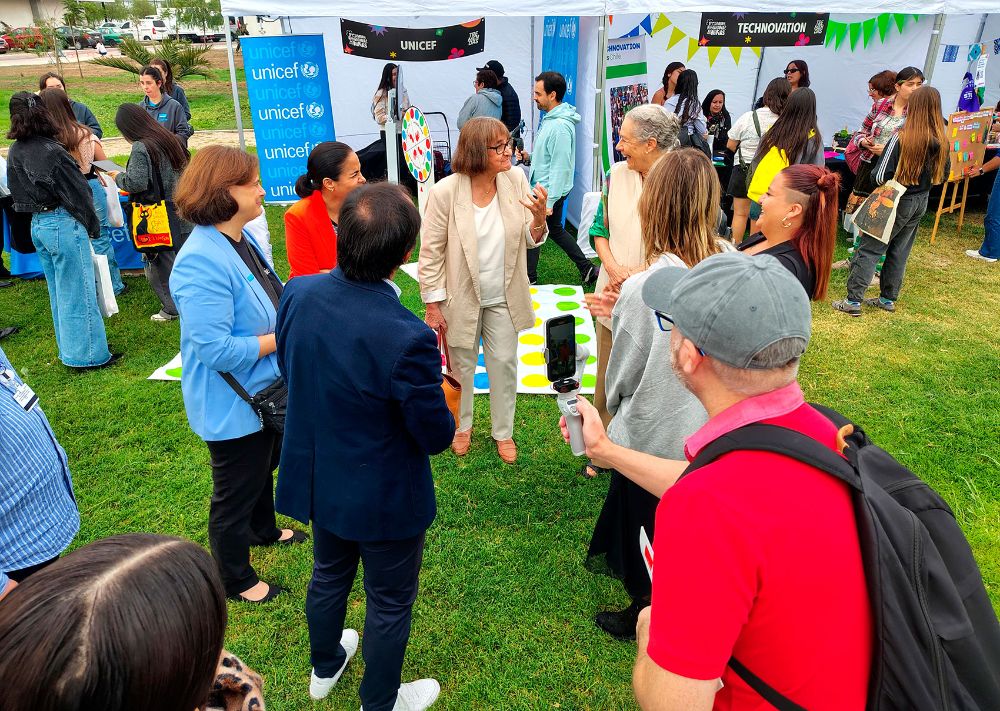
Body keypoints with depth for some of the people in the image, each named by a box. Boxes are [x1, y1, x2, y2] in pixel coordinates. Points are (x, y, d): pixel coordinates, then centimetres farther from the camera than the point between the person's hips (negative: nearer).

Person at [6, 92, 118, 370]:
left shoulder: (15, 152, 5)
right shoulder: (50, 151, -19)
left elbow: (16, 189, 12)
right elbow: (76, 192, -14)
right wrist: (93, 226, -2)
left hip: (36, 224, 8)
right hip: (63, 224, -8)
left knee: (58, 292, 18)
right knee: (78, 291, 0)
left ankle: (69, 348, 30)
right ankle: (88, 354, 7)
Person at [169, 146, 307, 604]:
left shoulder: (241, 239, -2)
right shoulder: (202, 263, -31)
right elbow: (216, 350, -32)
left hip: (266, 391, 9)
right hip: (232, 406, -9)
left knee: (264, 465, 31)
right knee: (236, 492, 12)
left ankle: (263, 530, 58)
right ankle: (235, 581, 35)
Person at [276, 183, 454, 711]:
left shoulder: (298, 294, -16)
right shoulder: (406, 338, -36)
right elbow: (437, 436, -23)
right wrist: (432, 383, -5)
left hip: (317, 480, 6)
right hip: (383, 498, -6)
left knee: (329, 575, 31)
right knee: (389, 604, 20)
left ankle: (324, 667, 58)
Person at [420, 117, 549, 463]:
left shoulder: (516, 180, -11)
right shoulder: (446, 192, -21)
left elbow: (530, 240, -3)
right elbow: (430, 252, -13)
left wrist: (540, 218, -26)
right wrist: (433, 307, -11)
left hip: (504, 297, 3)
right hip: (463, 298, -2)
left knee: (505, 365, 15)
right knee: (462, 366, 18)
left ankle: (503, 431, 39)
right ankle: (462, 426, 46)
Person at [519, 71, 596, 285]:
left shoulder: (560, 126, -23)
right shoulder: (549, 118, 10)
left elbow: (560, 167, -25)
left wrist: (549, 202, -25)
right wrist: (529, 157, 4)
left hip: (549, 191, -10)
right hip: (542, 188, 10)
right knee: (555, 229, 20)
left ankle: (529, 280, 18)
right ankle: (587, 269, 27)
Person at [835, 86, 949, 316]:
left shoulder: (902, 138, -20)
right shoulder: (941, 142, -2)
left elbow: (880, 176, -19)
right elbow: (941, 176, 10)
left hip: (897, 201, -6)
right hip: (921, 202, 6)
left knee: (869, 249, -1)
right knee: (899, 251, 16)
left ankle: (853, 300, -4)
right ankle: (888, 299, 24)